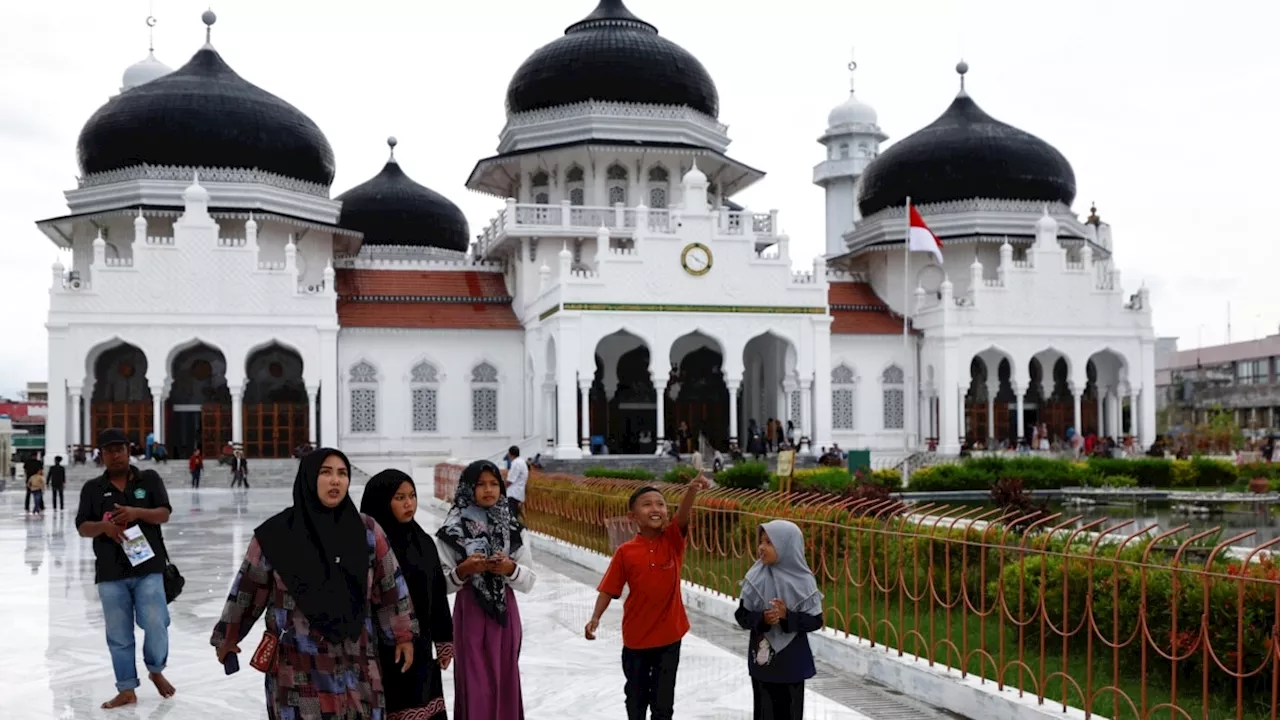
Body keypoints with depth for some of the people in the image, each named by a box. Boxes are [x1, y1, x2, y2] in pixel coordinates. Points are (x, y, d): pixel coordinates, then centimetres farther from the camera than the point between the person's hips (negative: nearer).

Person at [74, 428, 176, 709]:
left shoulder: (150, 479, 6)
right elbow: (82, 527, 3)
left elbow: (164, 514, -1)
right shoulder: (92, 488, 9)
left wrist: (136, 512, -19)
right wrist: (104, 526, -18)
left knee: (155, 624, -9)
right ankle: (127, 689, 15)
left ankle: (156, 671, 18)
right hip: (110, 572, 1)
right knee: (118, 634, 5)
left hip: (148, 567, -1)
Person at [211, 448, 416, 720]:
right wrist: (227, 639, 14)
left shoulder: (367, 530, 0)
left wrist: (403, 635, 12)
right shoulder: (277, 533, -6)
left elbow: (391, 585, 8)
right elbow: (248, 589, 5)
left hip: (356, 664, 2)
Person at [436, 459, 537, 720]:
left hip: (505, 613, 2)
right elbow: (441, 583, -4)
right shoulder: (453, 531, -4)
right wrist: (464, 570, -21)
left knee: (505, 684, 7)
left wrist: (510, 569, -16)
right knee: (475, 686, -2)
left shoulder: (513, 529, 4)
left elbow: (529, 581, 3)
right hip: (470, 614, -2)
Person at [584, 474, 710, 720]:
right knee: (636, 695, 19)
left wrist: (692, 489, -47)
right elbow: (609, 589, -4)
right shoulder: (626, 552, -8)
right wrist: (595, 618, -18)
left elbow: (684, 517, -28)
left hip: (669, 634, 0)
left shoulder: (673, 540, -8)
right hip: (636, 636, 0)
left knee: (663, 700, 8)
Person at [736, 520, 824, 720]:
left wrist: (787, 616, -23)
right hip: (762, 658, 1)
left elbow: (815, 621, -8)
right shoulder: (756, 578, -7)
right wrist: (762, 618, -22)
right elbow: (741, 615, -3)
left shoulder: (803, 582, -11)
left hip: (792, 661, -1)